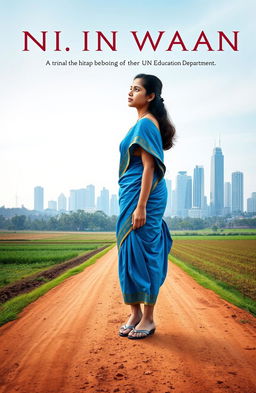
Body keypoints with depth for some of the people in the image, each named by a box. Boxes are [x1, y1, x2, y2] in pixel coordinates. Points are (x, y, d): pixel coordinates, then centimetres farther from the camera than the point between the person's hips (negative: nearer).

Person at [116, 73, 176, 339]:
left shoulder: (145, 123, -11)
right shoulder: (145, 123, 18)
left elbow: (149, 167, -18)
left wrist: (141, 206, -22)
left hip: (141, 194, -10)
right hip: (131, 194, 10)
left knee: (142, 252, -3)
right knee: (129, 252, 12)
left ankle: (148, 318, 9)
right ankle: (135, 313, 22)